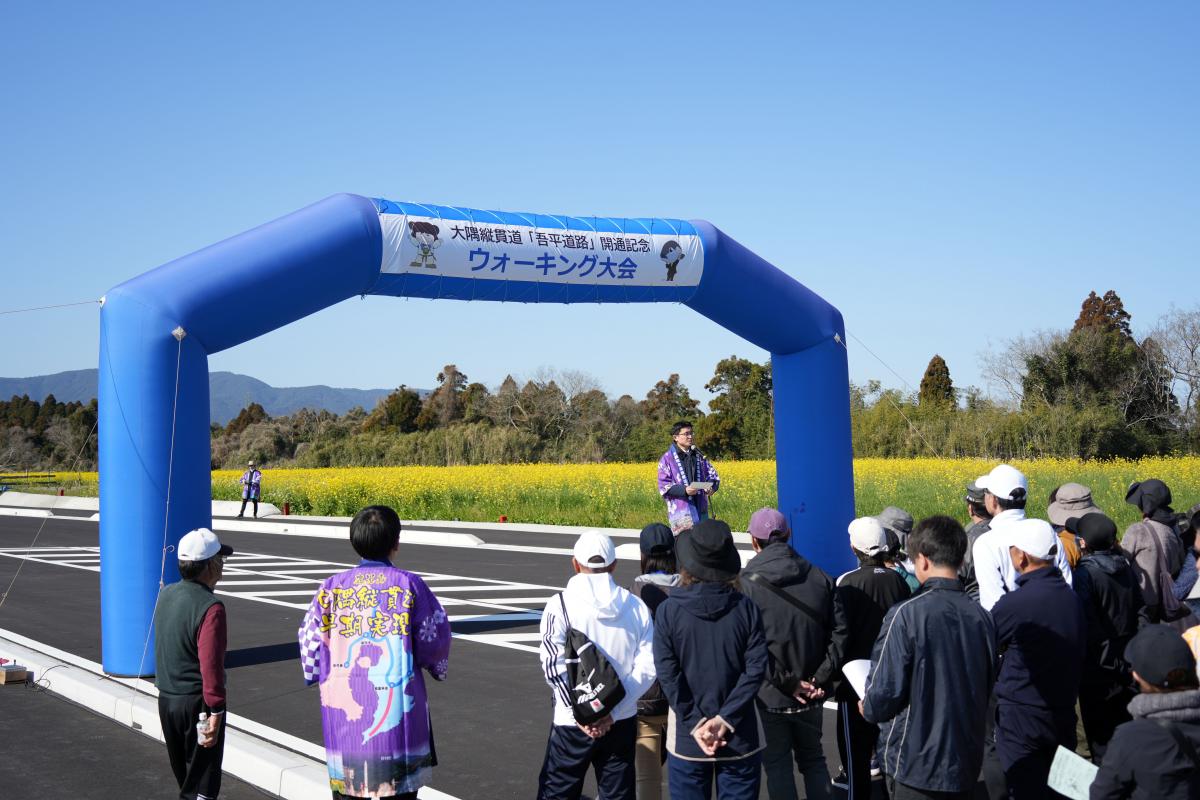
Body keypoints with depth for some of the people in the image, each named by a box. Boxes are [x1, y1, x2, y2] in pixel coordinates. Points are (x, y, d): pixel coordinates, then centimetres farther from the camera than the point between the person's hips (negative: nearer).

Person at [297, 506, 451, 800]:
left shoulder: (332, 587, 0)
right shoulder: (409, 585, -7)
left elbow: (310, 638, 5)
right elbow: (435, 635, -2)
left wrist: (317, 676, 23)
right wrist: (437, 667, 18)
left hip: (344, 709, 3)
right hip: (397, 706, -2)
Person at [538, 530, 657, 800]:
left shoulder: (560, 605, -9)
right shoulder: (636, 606, 0)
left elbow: (554, 666, -15)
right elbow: (647, 667, -6)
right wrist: (612, 713, -7)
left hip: (572, 726, -3)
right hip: (622, 722, 3)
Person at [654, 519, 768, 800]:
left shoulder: (668, 610, -9)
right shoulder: (746, 608, -6)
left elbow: (667, 674, -12)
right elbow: (755, 669, -10)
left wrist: (696, 724, -9)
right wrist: (725, 719, -12)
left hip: (687, 739, -1)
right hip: (740, 736, 1)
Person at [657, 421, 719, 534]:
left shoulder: (699, 456, 14)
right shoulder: (667, 459, -1)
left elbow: (713, 476, 17)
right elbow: (663, 486, -6)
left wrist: (712, 487, -7)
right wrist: (684, 490, -21)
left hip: (700, 511, 5)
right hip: (680, 511, -5)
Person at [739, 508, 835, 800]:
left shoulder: (747, 583, -14)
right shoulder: (820, 578, -2)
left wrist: (786, 682, -12)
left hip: (770, 696, -4)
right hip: (811, 696, 4)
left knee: (777, 766, 9)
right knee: (813, 760, 21)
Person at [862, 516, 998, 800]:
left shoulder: (907, 614, -18)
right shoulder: (981, 617, -2)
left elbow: (886, 691, -17)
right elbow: (987, 688, 9)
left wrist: (869, 709, 4)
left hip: (915, 764, -5)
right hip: (966, 763, 5)